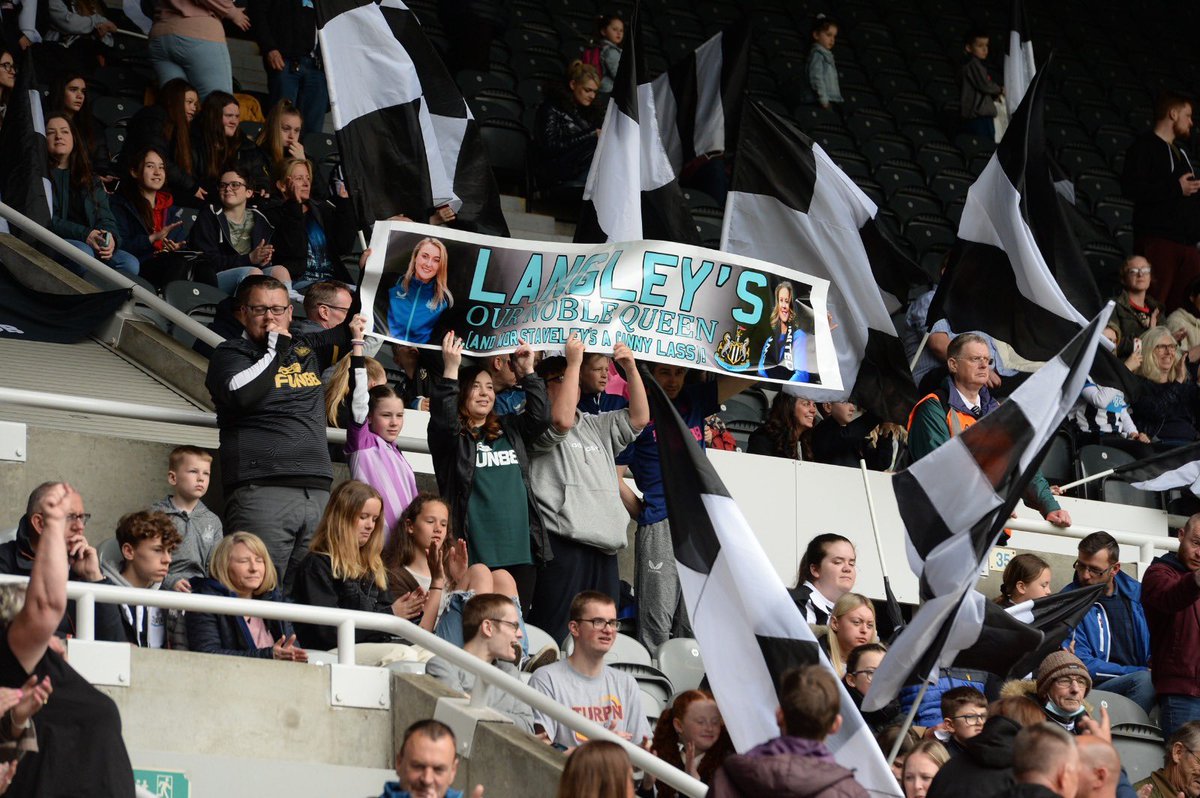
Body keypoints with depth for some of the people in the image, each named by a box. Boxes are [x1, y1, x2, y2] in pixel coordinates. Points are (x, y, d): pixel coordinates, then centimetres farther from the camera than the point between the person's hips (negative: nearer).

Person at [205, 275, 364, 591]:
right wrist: (275, 349, -2)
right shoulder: (230, 353, 7)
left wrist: (353, 331, 22)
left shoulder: (305, 349, 23)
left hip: (317, 491, 6)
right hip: (262, 491, -6)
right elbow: (243, 393, -15)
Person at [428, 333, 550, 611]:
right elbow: (443, 419, -16)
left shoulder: (509, 431, 20)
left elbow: (540, 416, 10)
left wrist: (527, 372, 5)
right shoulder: (452, 437, 4)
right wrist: (451, 369, -20)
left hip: (520, 549, 5)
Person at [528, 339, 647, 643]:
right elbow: (561, 420, -16)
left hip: (604, 547, 7)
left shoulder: (597, 427, 27)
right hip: (563, 545, -7)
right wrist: (574, 362, -11)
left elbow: (638, 418, 18)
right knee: (556, 634, -13)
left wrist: (631, 369, 7)